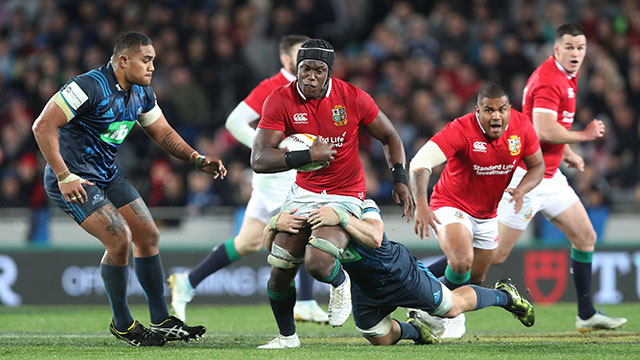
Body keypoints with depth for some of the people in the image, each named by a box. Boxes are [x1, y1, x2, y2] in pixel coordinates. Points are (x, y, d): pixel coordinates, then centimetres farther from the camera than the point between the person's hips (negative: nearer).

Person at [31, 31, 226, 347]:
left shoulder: (142, 93, 3)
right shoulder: (89, 87, -23)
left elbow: (162, 132, 16)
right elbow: (43, 125, -25)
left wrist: (198, 159, 0)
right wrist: (64, 176, -28)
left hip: (108, 175, 9)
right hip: (74, 180, -9)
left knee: (148, 236, 5)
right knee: (120, 240, -18)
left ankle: (161, 320, 15)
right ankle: (122, 324, 0)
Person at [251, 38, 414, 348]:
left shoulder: (353, 99, -14)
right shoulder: (280, 102, -13)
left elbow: (389, 137, 4)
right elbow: (259, 160, -20)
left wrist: (400, 179, -6)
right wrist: (307, 156, -28)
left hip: (345, 196, -3)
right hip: (304, 192, 3)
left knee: (317, 263, -25)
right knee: (279, 272, 3)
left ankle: (340, 283, 12)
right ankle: (287, 336, 28)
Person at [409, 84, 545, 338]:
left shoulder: (521, 126, -12)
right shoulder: (461, 130, -28)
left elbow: (537, 166, 3)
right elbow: (420, 163, -37)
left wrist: (520, 190, -19)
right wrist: (421, 205, -52)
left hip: (487, 216, 6)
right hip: (452, 207, -6)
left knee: (475, 279, 15)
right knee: (462, 263, -31)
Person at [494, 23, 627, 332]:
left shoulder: (567, 78, 14)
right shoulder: (549, 80, -17)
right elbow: (544, 130, -27)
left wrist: (567, 153, 15)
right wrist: (584, 135, -14)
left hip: (550, 176, 10)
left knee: (586, 238, 9)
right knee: (495, 255, -8)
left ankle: (587, 315, 14)